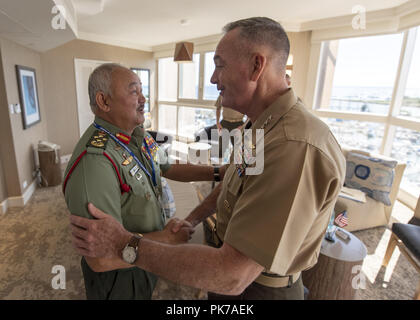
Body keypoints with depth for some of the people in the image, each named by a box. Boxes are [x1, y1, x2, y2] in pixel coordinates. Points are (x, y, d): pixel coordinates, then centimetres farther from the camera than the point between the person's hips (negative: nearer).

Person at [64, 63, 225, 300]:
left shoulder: (140, 136, -4)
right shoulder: (95, 162, -34)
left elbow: (168, 168, 8)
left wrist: (219, 172, -2)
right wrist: (167, 238, -23)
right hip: (118, 273, -7)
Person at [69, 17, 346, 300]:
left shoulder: (296, 147, -36)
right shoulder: (260, 128, 0)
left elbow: (232, 276, -36)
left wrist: (124, 244, -29)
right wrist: (192, 219, 0)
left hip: (258, 288, -7)